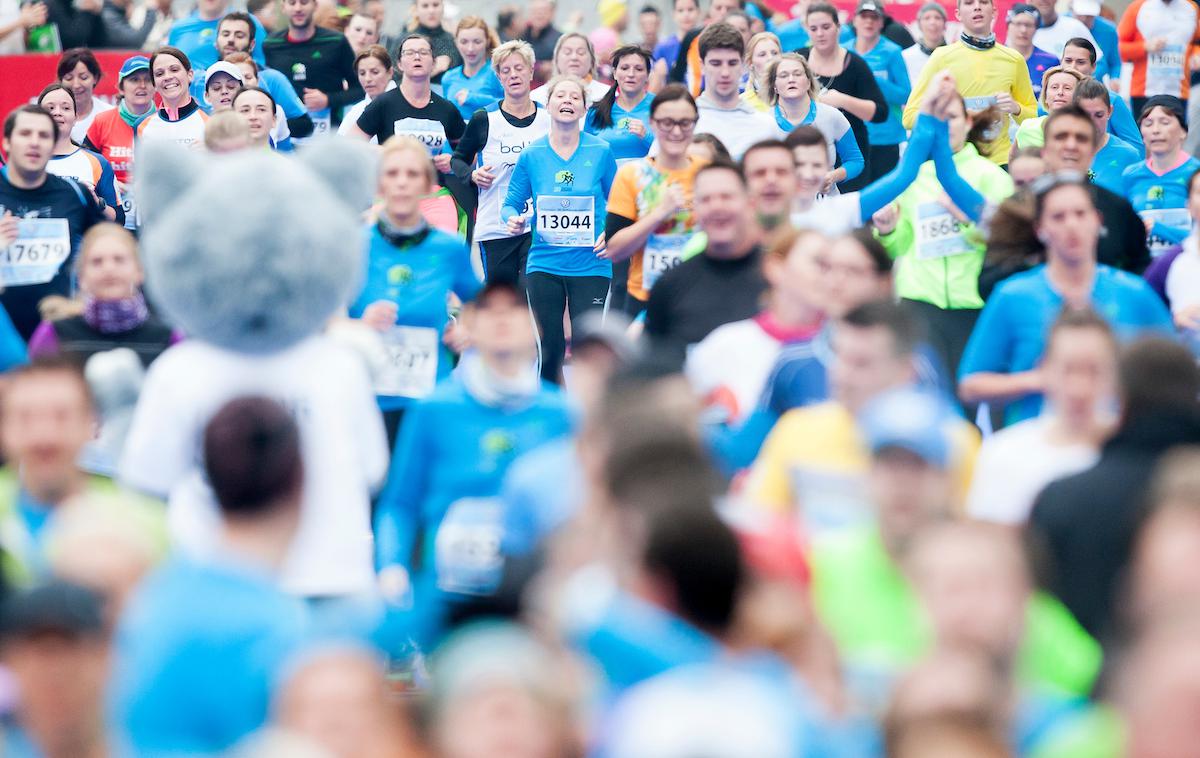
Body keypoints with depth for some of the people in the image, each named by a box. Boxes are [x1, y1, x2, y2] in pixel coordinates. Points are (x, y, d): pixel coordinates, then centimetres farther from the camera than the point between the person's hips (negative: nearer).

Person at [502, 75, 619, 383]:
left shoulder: (601, 152, -1)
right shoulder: (532, 155, 1)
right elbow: (512, 203, 7)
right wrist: (514, 220, -15)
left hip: (591, 264, -1)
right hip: (544, 264, 1)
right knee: (549, 352, 6)